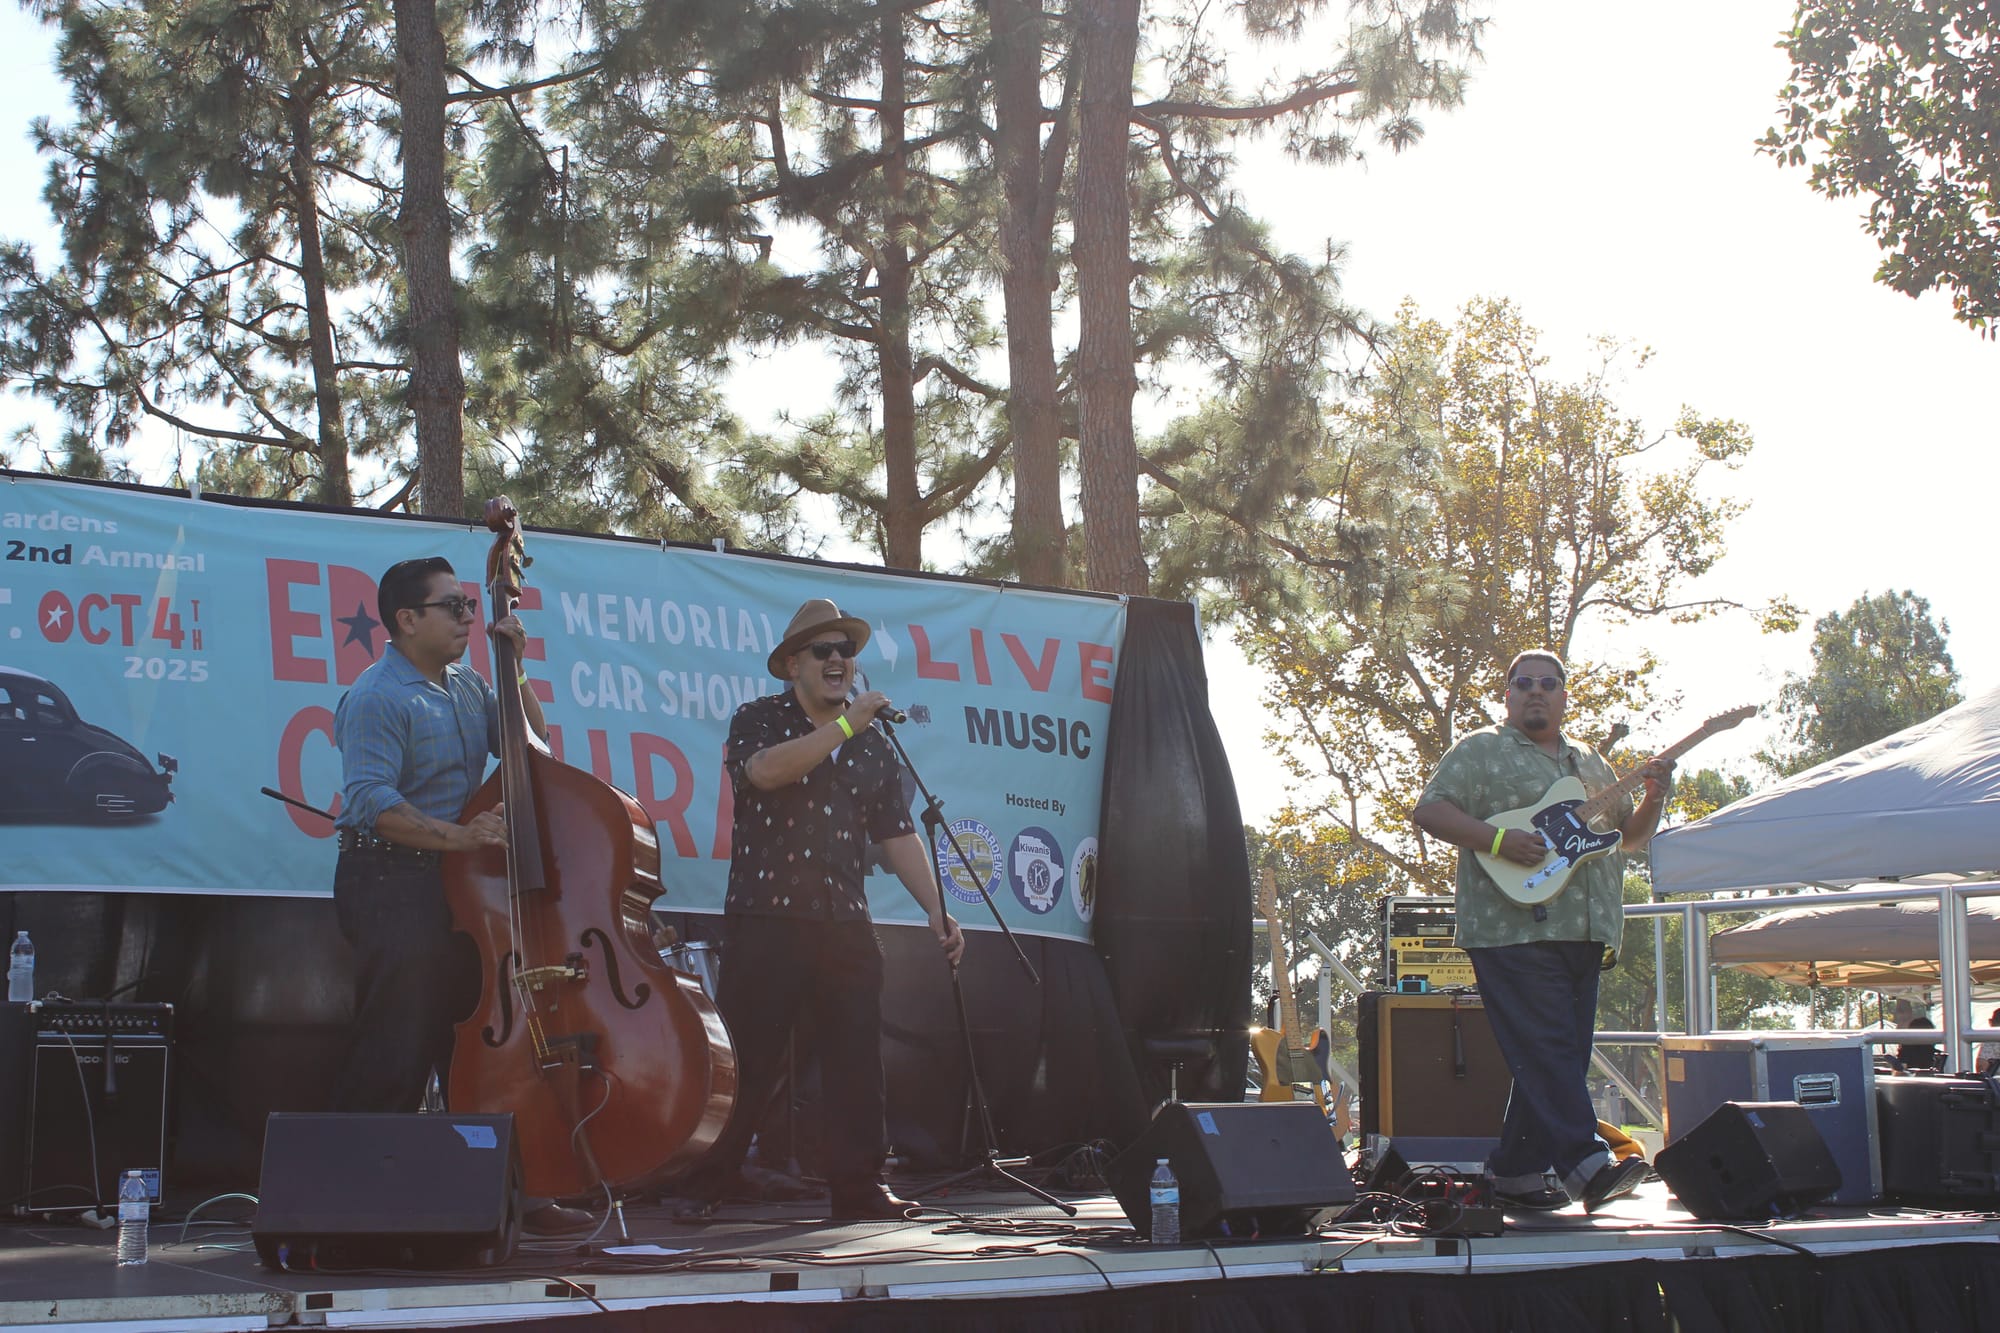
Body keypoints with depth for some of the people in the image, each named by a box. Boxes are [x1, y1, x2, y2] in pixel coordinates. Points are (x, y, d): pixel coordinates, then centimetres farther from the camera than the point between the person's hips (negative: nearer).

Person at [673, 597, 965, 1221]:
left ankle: (857, 1185, 9)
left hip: (845, 923, 4)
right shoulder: (759, 720, 3)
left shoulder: (873, 746, 16)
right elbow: (764, 771, -20)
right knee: (748, 1061, -3)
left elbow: (897, 835, 14)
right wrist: (845, 725, -20)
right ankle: (704, 1184, 8)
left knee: (857, 1061, 1)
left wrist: (936, 911, 4)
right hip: (765, 918, -4)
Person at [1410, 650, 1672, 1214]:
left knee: (1562, 1060, 7)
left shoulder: (1591, 764, 23)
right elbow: (1427, 811, -7)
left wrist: (1653, 800, 4)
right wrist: (1500, 839, -17)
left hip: (1584, 933, 7)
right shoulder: (1480, 751, 3)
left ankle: (1515, 1170, 14)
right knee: (1547, 1052, -15)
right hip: (1514, 930, -7)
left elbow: (1630, 836, 25)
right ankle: (1586, 1167, -23)